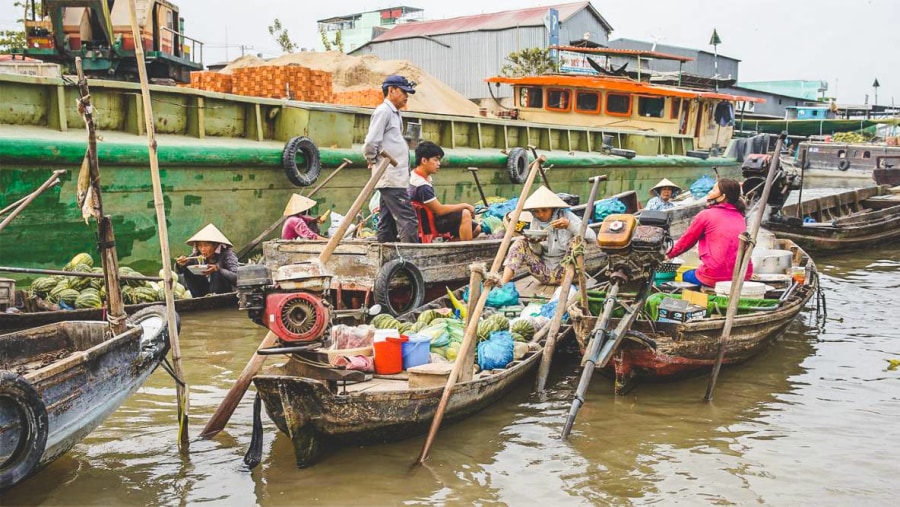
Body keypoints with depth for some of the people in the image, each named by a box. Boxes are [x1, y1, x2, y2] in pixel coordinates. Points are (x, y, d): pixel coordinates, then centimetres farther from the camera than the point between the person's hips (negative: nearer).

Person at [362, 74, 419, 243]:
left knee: (387, 223, 9)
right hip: (391, 178, -10)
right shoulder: (383, 111, -8)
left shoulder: (394, 113, 22)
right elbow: (370, 144, -16)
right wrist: (373, 160, 0)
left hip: (396, 177, 10)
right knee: (408, 220, -15)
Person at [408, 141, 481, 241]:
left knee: (476, 229, 5)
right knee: (465, 213, -28)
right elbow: (440, 210, -23)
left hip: (433, 216, 10)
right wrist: (464, 205, -12)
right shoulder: (422, 186, -26)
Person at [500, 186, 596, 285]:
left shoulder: (566, 216, -8)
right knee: (520, 243, -12)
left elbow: (592, 237, -17)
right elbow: (537, 252, 7)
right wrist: (534, 243, -16)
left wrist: (569, 225, -31)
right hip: (545, 273, 3)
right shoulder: (535, 221, 2)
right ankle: (503, 283, -26)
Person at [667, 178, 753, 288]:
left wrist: (670, 254, 27)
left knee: (686, 275, 23)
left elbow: (686, 241, 9)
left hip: (715, 276, -5)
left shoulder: (706, 215, -3)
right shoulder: (740, 217, 14)